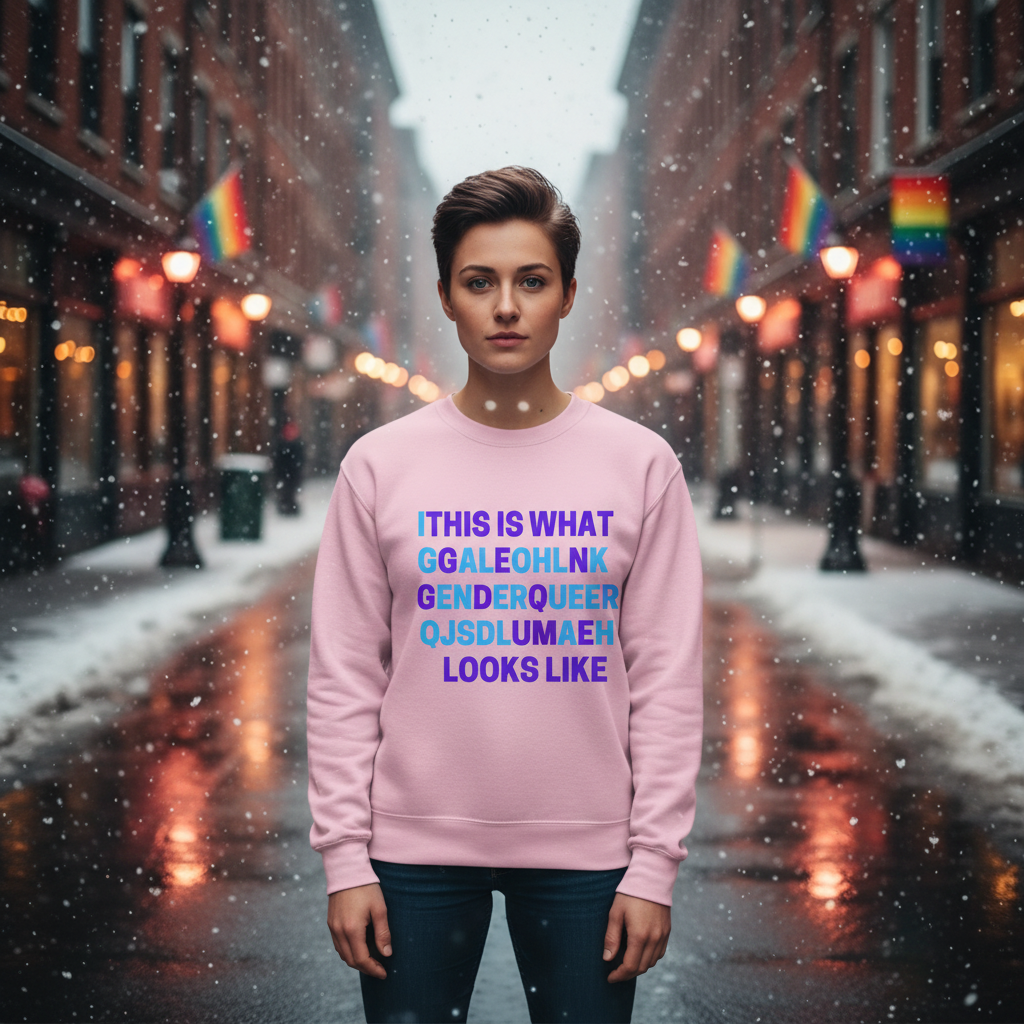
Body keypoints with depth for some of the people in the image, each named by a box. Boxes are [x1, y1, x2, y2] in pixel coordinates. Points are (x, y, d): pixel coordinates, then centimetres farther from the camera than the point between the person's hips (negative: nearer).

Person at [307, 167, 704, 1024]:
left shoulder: (641, 465, 1)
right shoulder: (379, 465, 1)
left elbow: (667, 681, -1)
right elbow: (345, 680, 1)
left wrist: (655, 864, -5)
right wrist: (345, 857, -4)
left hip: (585, 853, 0)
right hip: (416, 849, 0)